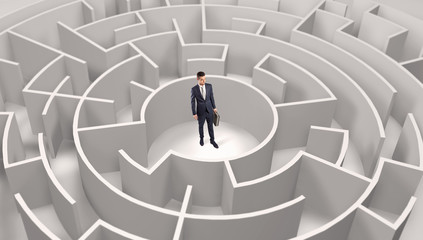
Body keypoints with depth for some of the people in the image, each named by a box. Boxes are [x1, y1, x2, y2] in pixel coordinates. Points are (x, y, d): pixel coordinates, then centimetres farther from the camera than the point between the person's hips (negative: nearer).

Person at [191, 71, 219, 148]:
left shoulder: (209, 86, -8)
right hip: (201, 112, -2)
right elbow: (192, 102, -9)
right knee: (200, 126, 18)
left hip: (209, 110, 2)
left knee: (210, 126, 13)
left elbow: (211, 97, 5)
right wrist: (194, 113, -9)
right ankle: (201, 138, 42)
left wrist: (214, 107, 10)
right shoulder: (194, 89, -16)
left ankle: (212, 140, 30)